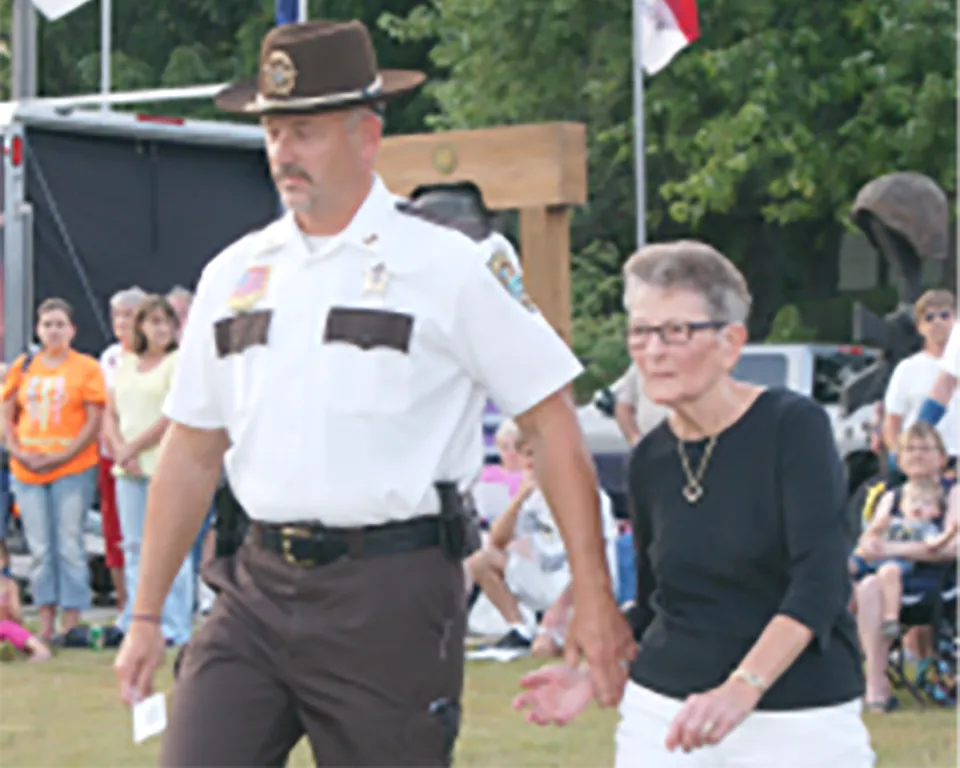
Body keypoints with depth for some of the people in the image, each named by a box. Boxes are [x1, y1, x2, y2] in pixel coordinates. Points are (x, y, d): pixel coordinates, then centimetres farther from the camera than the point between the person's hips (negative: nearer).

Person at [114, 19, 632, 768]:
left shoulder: (445, 267, -2)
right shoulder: (235, 274, 11)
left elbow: (551, 420, -2)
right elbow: (192, 454, 16)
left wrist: (594, 598, -6)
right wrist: (146, 616, 14)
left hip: (391, 599, -4)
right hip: (258, 587, 4)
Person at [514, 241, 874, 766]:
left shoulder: (794, 426, -6)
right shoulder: (650, 461, 8)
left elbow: (819, 581, -17)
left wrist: (741, 689, -30)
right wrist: (592, 679, 1)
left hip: (798, 720, -4)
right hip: (662, 716, 4)